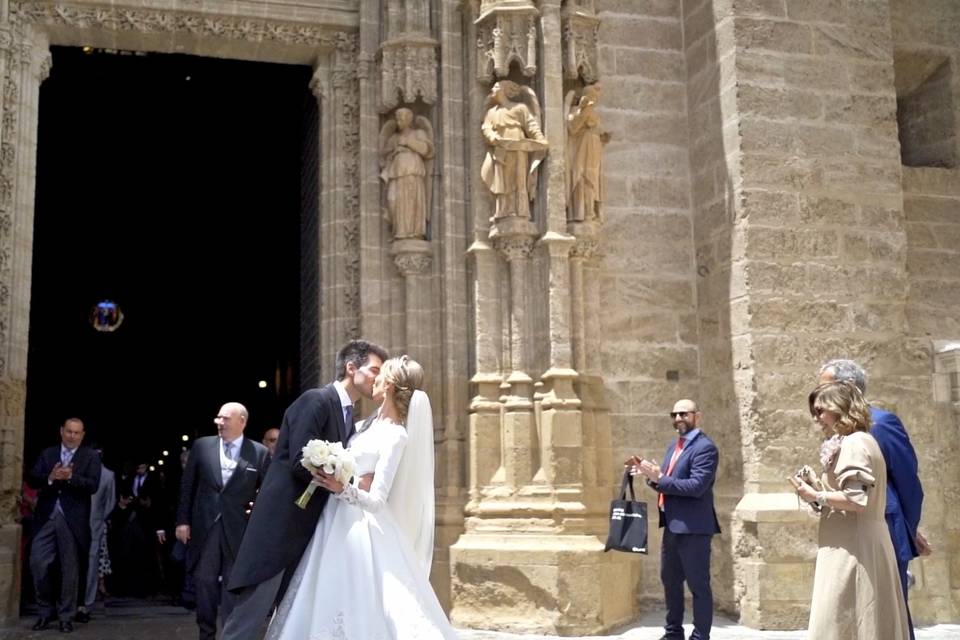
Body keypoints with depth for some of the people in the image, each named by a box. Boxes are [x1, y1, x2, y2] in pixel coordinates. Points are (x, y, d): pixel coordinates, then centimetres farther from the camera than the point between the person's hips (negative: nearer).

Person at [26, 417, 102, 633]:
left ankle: (66, 616, 12)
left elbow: (93, 485, -8)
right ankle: (46, 611, 16)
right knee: (37, 563, -1)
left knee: (70, 568, 2)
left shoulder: (91, 457, 3)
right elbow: (32, 480, 3)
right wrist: (50, 478, -17)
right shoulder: (47, 454, 12)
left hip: (73, 520, -2)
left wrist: (70, 477, -22)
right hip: (47, 517, 3)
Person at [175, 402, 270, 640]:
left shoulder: (260, 453, -3)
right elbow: (187, 485, 6)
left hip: (239, 529, -2)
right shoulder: (202, 446, 3)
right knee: (204, 581, 8)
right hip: (205, 526, 2)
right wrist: (183, 520, 2)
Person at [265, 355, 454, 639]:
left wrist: (341, 489, -36)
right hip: (340, 521, 9)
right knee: (323, 602, 12)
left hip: (359, 527, -9)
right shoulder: (377, 422, 8)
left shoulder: (396, 437, -16)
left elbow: (377, 500, -21)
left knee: (361, 606, -6)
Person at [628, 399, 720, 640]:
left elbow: (696, 486, -24)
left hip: (693, 527, -9)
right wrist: (650, 474, -2)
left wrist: (659, 478, -23)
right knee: (670, 581, 18)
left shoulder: (705, 447, -13)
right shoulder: (674, 445, 15)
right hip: (671, 526, 9)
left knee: (698, 585, -1)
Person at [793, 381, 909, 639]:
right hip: (857, 545, 10)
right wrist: (819, 491, 13)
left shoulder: (854, 443, -13)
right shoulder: (858, 442, 17)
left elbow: (857, 498, -22)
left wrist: (816, 497, -12)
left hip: (853, 547, -10)